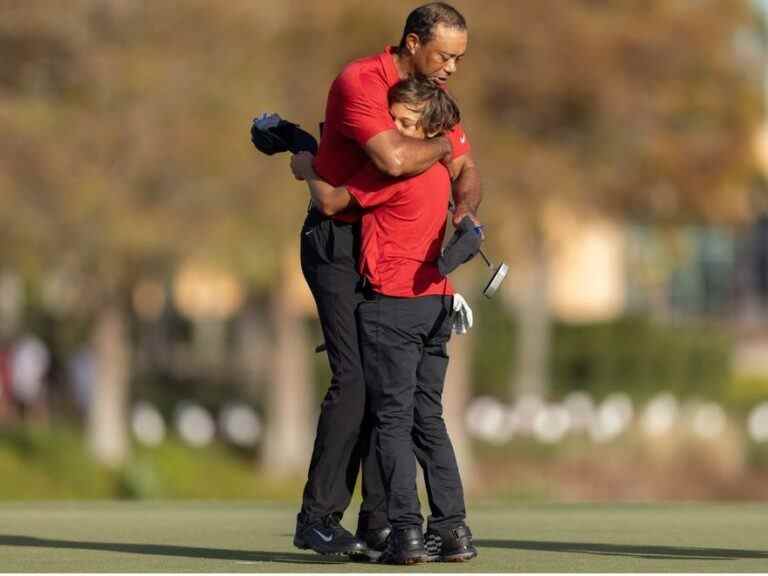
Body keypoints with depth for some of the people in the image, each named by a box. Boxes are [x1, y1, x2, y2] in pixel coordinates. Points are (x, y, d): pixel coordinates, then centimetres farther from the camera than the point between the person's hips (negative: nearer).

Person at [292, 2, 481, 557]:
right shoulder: (359, 83, -19)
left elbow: (466, 171, 9)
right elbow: (395, 159, -34)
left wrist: (464, 210, -14)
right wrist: (442, 144, -14)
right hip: (338, 244, -8)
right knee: (354, 378, -16)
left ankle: (379, 521, 9)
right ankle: (318, 518, -11)